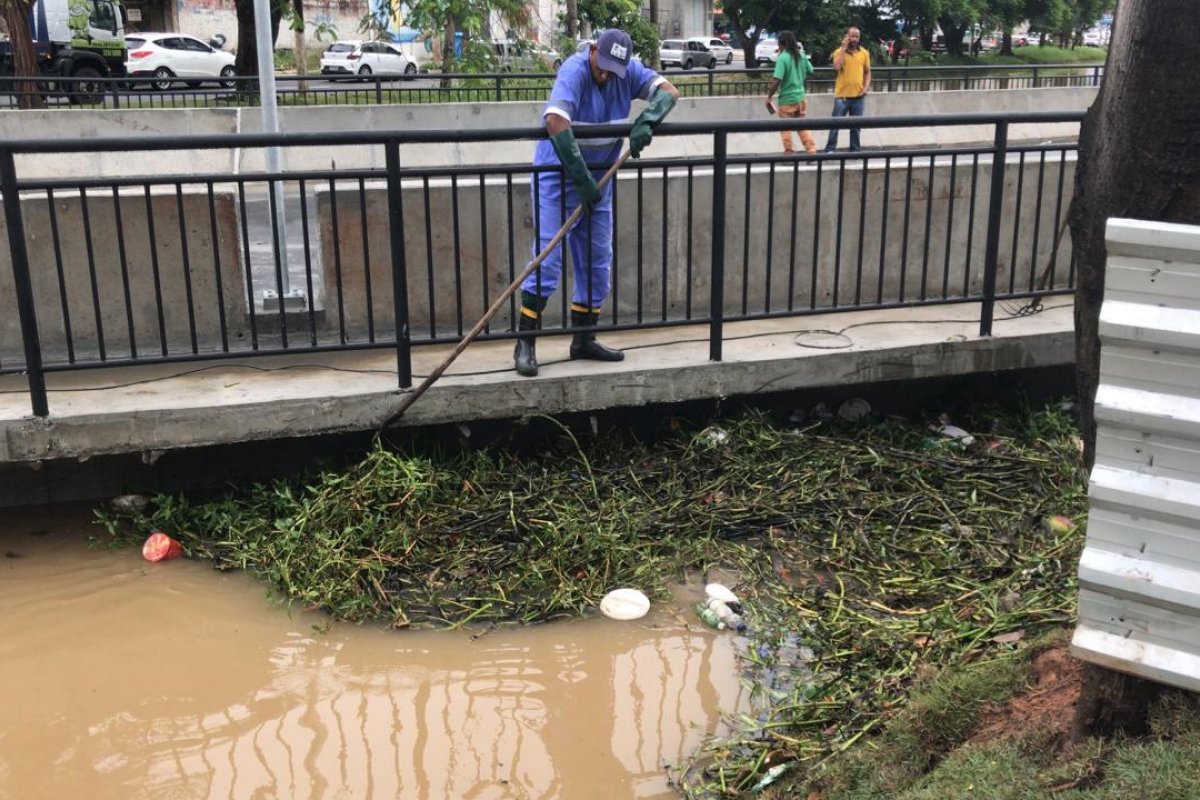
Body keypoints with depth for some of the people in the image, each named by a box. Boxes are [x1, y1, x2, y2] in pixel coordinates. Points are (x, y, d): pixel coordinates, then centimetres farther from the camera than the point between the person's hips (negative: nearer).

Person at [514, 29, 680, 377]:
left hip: (598, 178, 7)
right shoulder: (574, 71, -23)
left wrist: (647, 121, -30)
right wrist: (581, 178, -37)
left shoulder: (627, 71, -5)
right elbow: (555, 122, -37)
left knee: (597, 260, 9)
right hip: (558, 176, -7)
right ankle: (525, 344, -3)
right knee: (547, 259, -11)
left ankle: (584, 340, 21)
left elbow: (669, 91, -9)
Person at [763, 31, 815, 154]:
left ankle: (789, 154, 10)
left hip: (787, 99, -6)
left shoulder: (782, 58, -17)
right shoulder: (801, 55, 4)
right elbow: (810, 71, 16)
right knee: (802, 126, 15)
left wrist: (769, 96, -13)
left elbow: (777, 80, -23)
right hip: (801, 97, 6)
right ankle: (811, 150, 10)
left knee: (785, 128, 6)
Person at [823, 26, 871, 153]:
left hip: (858, 96, 3)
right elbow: (837, 67, -21)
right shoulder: (839, 52, -2)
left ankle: (855, 150, 18)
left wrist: (866, 87, -1)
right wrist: (843, 49, -15)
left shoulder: (864, 53, 7)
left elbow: (867, 72, 13)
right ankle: (830, 149, 4)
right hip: (842, 95, -3)